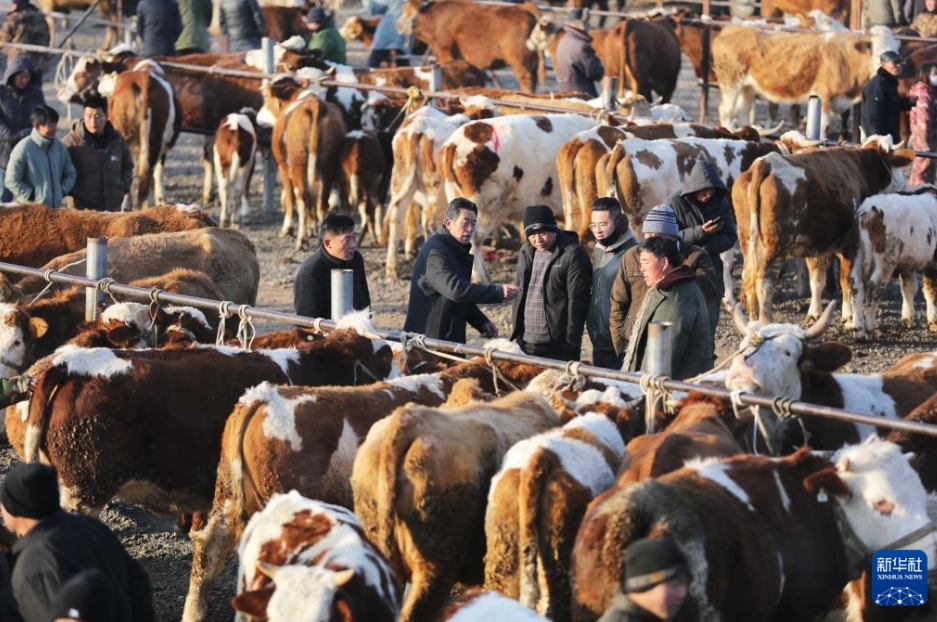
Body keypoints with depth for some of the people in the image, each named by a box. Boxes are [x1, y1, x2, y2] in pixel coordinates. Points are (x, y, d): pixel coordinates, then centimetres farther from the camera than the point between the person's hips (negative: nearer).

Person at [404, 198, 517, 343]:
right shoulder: (435, 252, -18)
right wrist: (499, 292, -30)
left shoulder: (457, 250, 15)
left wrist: (481, 322, 10)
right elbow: (456, 289, -31)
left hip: (450, 339, 10)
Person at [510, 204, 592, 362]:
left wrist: (571, 342, -15)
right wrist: (516, 334, 15)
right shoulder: (526, 252, 13)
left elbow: (577, 301, -12)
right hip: (525, 343, 7)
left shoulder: (573, 255, -9)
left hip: (558, 347, -7)